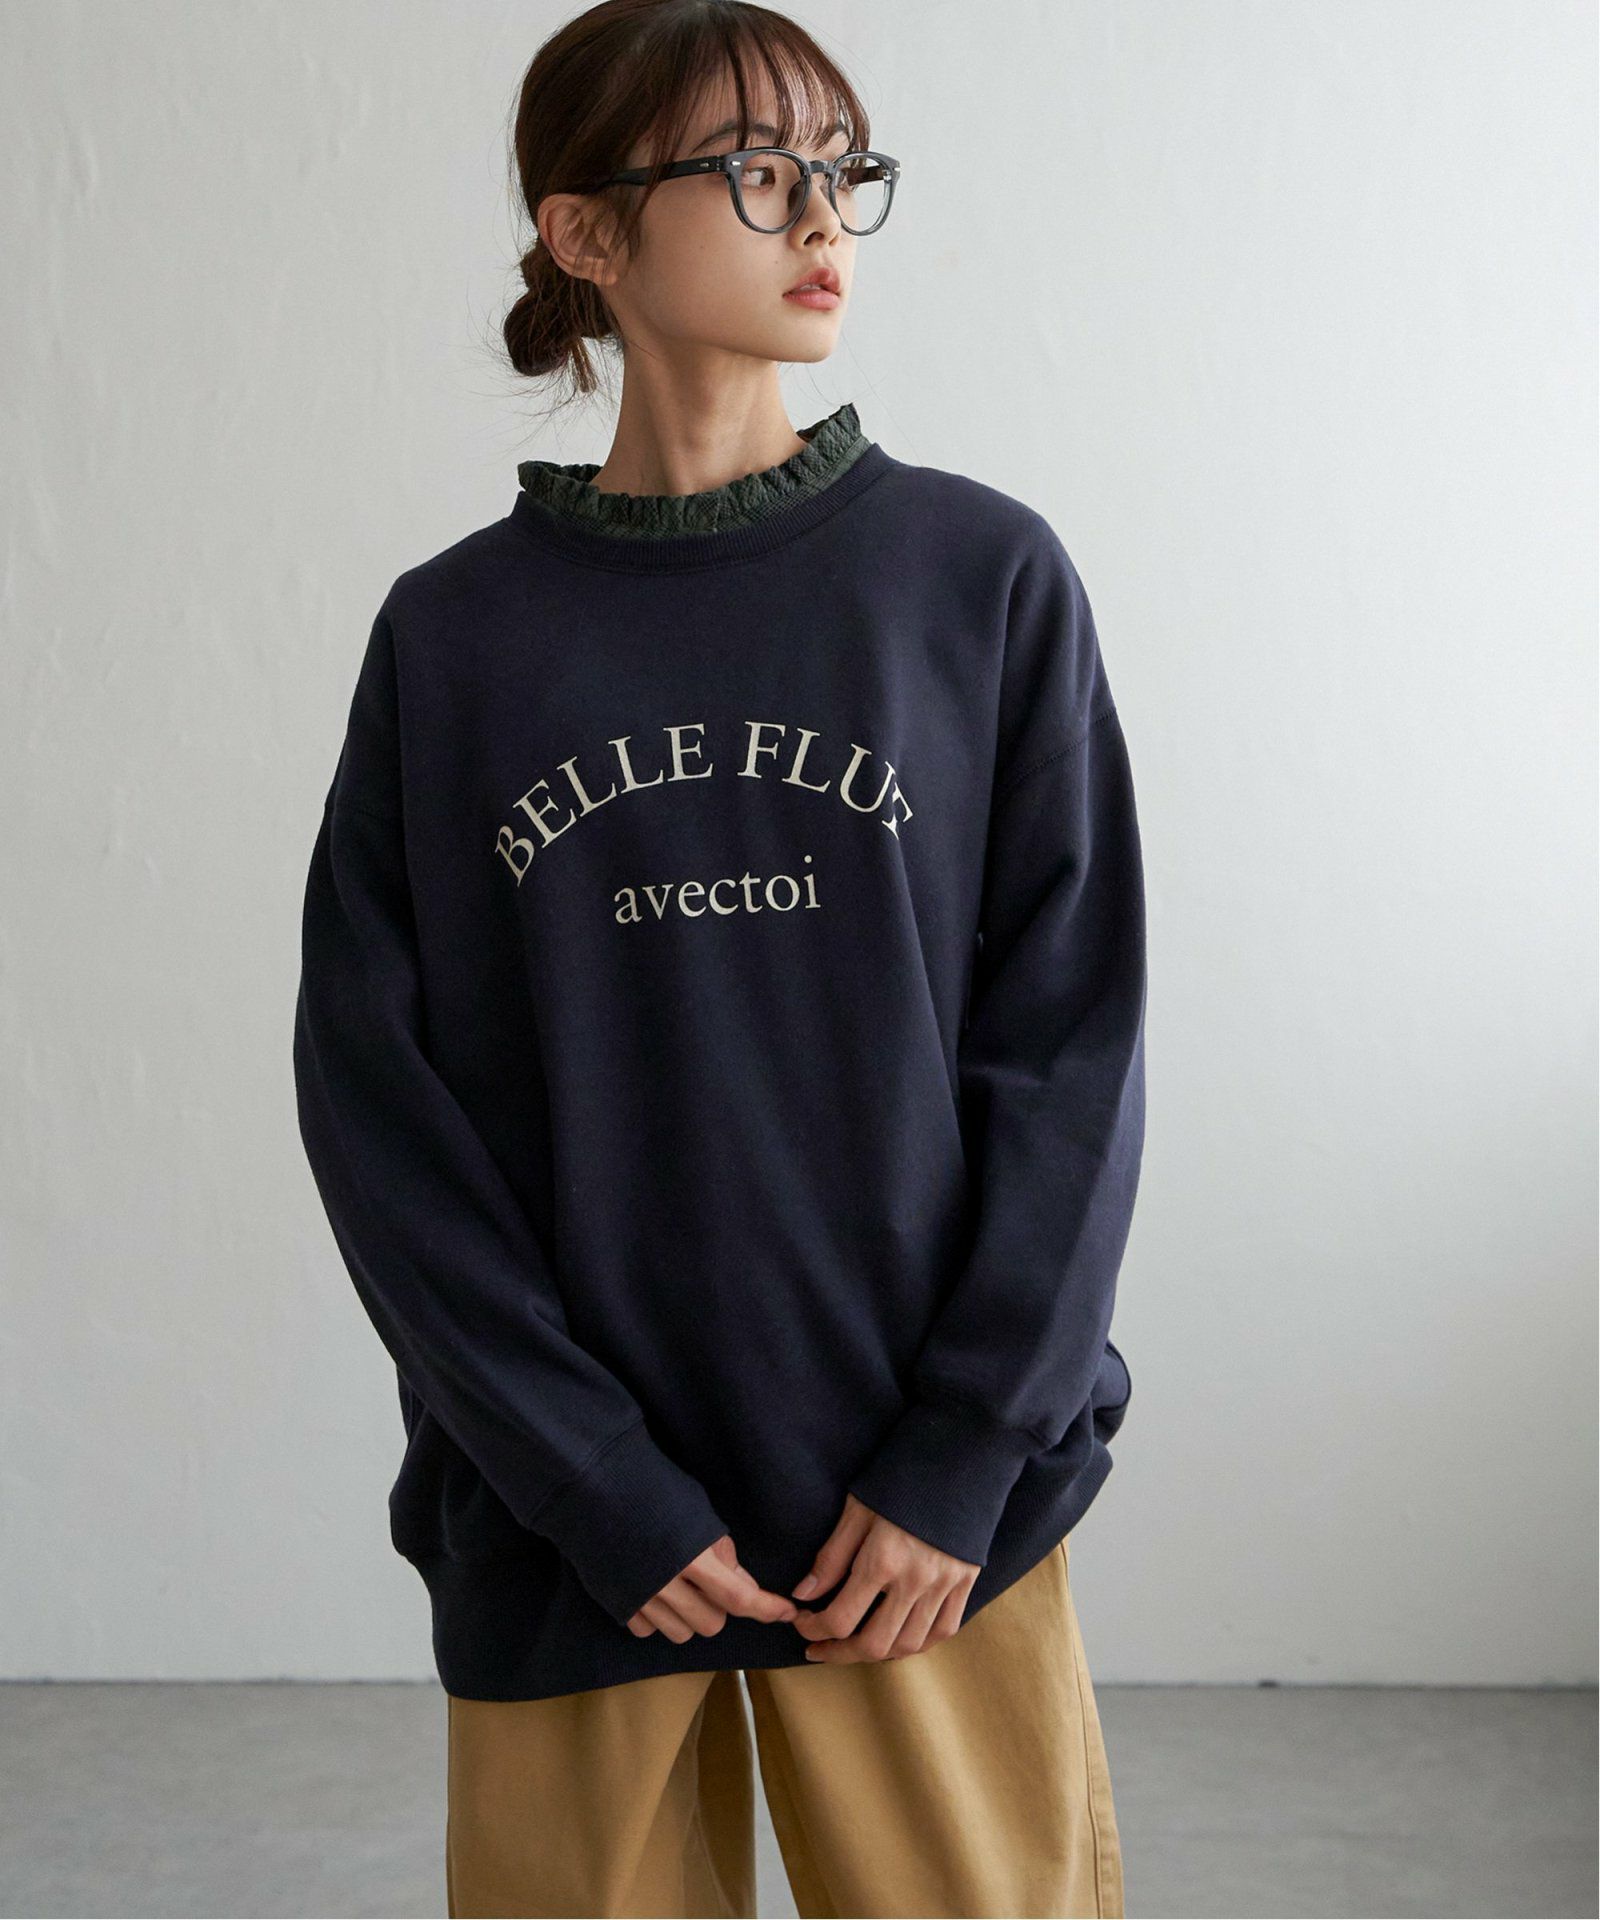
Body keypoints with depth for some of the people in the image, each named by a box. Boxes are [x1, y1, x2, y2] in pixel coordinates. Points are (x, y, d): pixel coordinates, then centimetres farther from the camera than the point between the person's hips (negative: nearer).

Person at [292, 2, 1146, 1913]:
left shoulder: (985, 577, -1)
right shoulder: (452, 635, 0)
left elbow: (1073, 1036, -2)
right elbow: (370, 1090, -2)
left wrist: (964, 1458, -8)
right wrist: (594, 1485, -9)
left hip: (928, 1504, 0)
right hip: (566, 1520, 1)